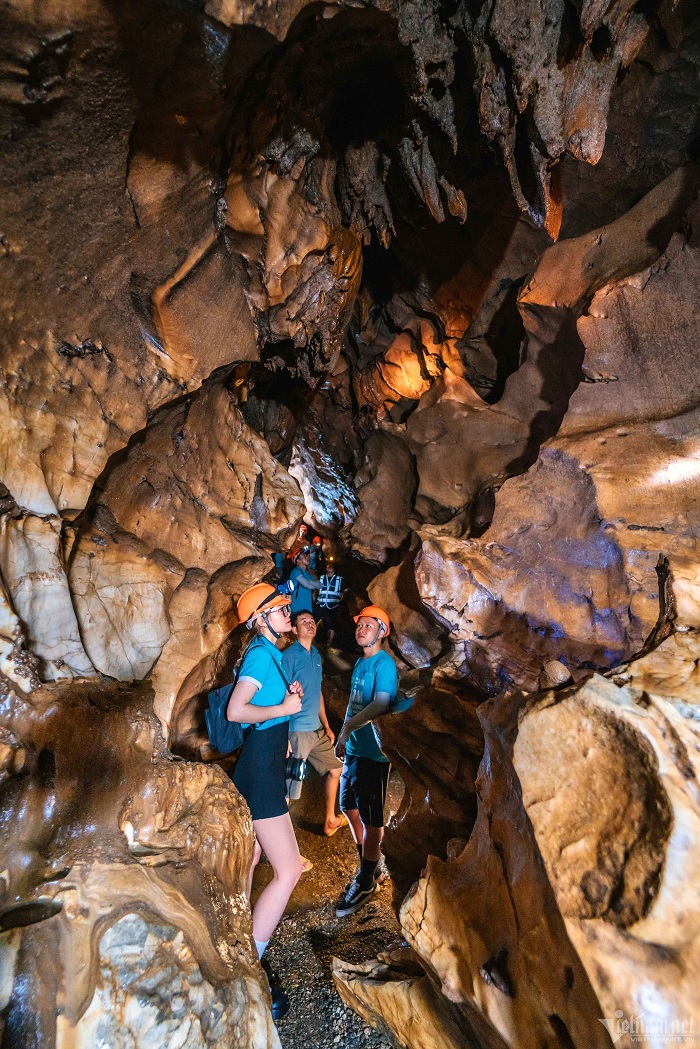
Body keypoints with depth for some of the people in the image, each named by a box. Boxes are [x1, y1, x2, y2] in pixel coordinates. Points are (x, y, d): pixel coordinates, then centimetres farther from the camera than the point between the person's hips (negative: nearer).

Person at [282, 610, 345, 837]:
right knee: (289, 787, -2)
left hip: (317, 730, 9)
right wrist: (284, 738, -19)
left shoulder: (316, 655, 10)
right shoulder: (289, 656, -14)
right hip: (296, 731, -9)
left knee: (335, 770, 20)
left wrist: (326, 726, 18)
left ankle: (330, 821, 38)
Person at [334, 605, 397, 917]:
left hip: (373, 751, -9)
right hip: (353, 748, 9)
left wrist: (347, 728, -23)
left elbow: (380, 705, -27)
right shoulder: (360, 662, 11)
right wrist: (344, 735, 14)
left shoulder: (384, 664, -16)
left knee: (371, 817, 4)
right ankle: (372, 866, 37)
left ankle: (366, 881, 20)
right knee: (350, 808, 19)